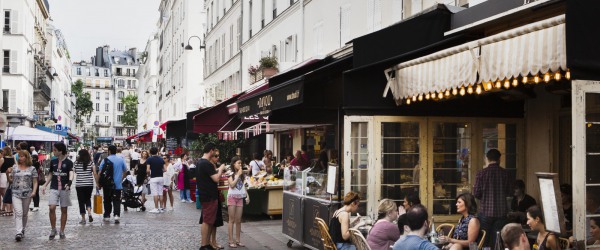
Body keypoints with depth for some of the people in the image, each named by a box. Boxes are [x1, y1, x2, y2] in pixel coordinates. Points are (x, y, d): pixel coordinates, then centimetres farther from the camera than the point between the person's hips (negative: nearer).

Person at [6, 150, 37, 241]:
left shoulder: (32, 169, 3)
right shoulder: (15, 168, 7)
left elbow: (35, 182, 2)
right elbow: (11, 181, 10)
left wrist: (34, 191, -13)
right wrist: (7, 174, -7)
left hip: (27, 194, 0)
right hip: (16, 194, 0)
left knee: (24, 214, 10)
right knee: (18, 213, -13)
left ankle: (23, 230, 26)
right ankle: (19, 232, -20)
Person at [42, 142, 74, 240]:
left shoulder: (68, 162, -5)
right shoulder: (53, 162, 8)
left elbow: (71, 173, -19)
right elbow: (50, 174, 19)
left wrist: (69, 182, -38)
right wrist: (45, 185, 13)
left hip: (65, 189, -2)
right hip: (54, 188, 3)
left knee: (64, 210, 4)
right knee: (52, 208, -13)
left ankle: (62, 231, 15)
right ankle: (53, 229, 2)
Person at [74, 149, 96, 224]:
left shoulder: (76, 163, -3)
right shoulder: (91, 163, -2)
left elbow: (75, 172, 5)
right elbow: (95, 173, -4)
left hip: (79, 185, -1)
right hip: (89, 184, 1)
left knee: (81, 201, 5)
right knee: (88, 199, 19)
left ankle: (83, 219, 6)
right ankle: (89, 213, -2)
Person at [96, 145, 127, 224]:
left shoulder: (105, 160, -6)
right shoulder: (121, 160, 1)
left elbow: (100, 172, -8)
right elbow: (125, 171, 11)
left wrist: (98, 182, 1)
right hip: (118, 185, 1)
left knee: (107, 201, 11)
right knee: (117, 200, 0)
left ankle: (107, 216, 17)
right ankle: (117, 215, -17)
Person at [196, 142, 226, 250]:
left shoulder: (199, 162, 11)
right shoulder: (207, 163, -20)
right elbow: (216, 179, -22)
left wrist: (217, 170, 16)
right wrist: (221, 169, -7)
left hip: (204, 195, 10)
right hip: (209, 196, -10)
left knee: (207, 220, 14)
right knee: (207, 221, -4)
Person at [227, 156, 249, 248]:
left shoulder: (243, 174, 10)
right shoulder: (231, 174, -6)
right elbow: (232, 185, -19)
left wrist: (247, 196, 6)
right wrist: (238, 175, -15)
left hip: (240, 198, 5)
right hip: (232, 197, -5)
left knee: (238, 220, 6)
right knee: (232, 220, -2)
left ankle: (237, 240, 12)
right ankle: (231, 240, 0)